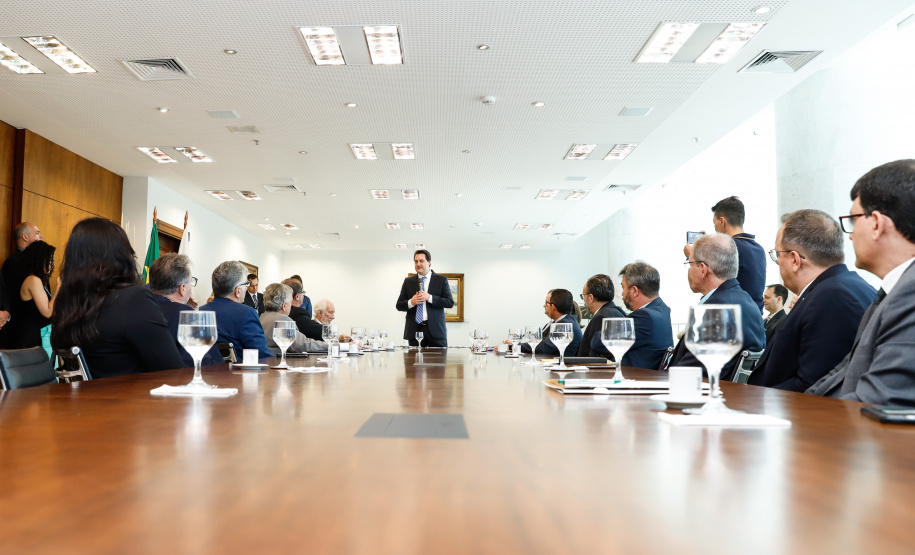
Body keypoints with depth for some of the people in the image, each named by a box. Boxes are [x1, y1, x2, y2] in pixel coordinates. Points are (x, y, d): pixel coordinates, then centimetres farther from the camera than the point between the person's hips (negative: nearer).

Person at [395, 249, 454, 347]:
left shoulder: (441, 280, 7)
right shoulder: (408, 281, 13)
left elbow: (450, 302, -1)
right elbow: (399, 305, 11)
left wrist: (429, 298, -13)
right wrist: (411, 302, -11)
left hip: (435, 329, -1)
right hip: (414, 330, 2)